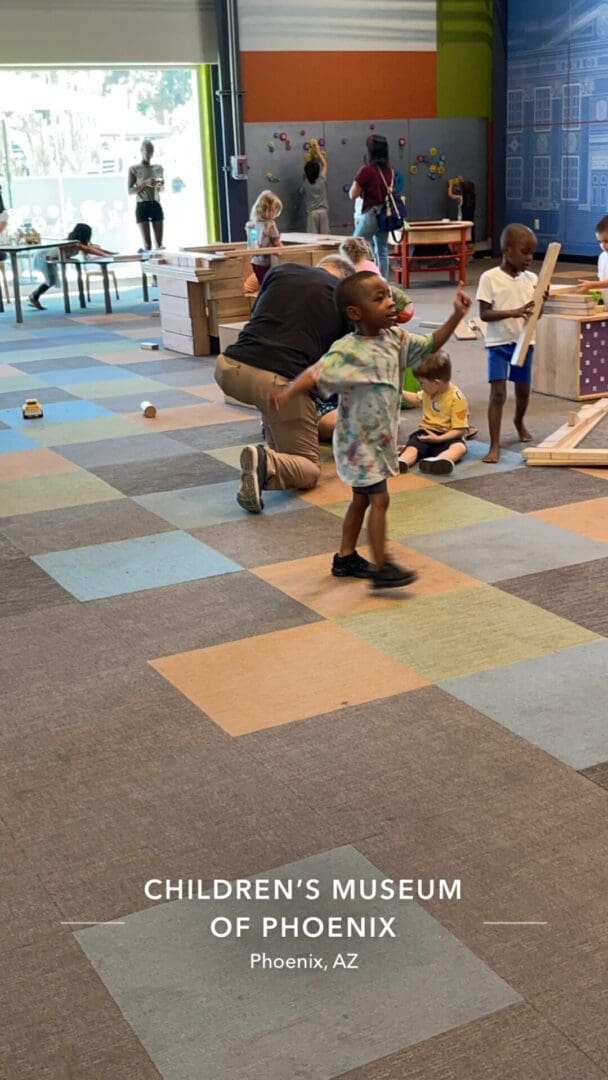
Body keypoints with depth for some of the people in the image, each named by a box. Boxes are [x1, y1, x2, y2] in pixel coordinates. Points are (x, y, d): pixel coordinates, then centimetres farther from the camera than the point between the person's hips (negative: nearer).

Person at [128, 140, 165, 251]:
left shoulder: (159, 168, 12)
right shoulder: (134, 169, 0)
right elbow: (130, 191, -4)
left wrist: (160, 185, -1)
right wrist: (145, 183, -17)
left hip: (156, 205, 4)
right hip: (142, 206, -4)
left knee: (159, 243, -1)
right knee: (147, 244, -8)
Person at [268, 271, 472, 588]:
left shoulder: (396, 338, 1)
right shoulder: (348, 351, -24)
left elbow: (430, 344, 14)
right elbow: (316, 373, -36)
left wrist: (456, 316, 3)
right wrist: (288, 392, -54)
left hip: (380, 437, 9)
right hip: (359, 440, -9)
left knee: (362, 498, 17)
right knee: (379, 499, -8)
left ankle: (345, 558, 30)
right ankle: (381, 567, -2)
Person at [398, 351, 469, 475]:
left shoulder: (457, 398, -14)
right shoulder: (429, 391, 8)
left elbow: (461, 429, -18)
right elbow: (417, 399, 35)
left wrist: (438, 439, -28)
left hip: (446, 436, -5)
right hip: (426, 432, 5)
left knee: (460, 447, -39)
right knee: (411, 447, -28)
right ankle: (401, 463, -62)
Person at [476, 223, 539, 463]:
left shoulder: (532, 279, 2)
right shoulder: (490, 278, -11)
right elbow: (484, 314, -15)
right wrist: (513, 312, -27)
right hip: (499, 343, -5)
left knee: (523, 390, 19)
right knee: (498, 393, -11)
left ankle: (519, 422, 49)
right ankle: (495, 446, -8)